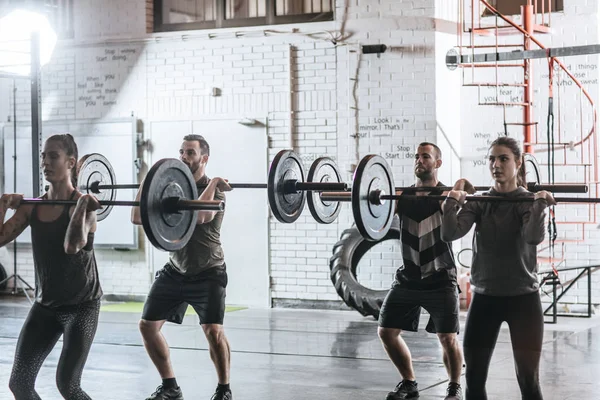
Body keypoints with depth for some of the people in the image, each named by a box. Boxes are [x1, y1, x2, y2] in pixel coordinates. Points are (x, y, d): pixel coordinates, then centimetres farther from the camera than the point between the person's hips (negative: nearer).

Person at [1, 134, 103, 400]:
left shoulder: (82, 204, -15)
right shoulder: (32, 206, 2)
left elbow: (72, 245, -33)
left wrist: (82, 206, -34)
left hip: (81, 306, -6)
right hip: (45, 306, 6)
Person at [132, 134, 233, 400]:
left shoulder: (213, 190, -15)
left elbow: (200, 215, -37)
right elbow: (137, 218, 0)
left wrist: (213, 184, -28)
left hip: (207, 273, -6)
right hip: (175, 271, 6)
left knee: (213, 330, -22)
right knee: (147, 326, 2)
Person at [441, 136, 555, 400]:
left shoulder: (530, 201, -4)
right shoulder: (478, 203, 3)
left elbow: (534, 237, -24)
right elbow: (449, 234, -12)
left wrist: (540, 205, -32)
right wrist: (452, 203, -23)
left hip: (522, 298, -3)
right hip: (484, 298, 3)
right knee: (474, 379, 5)